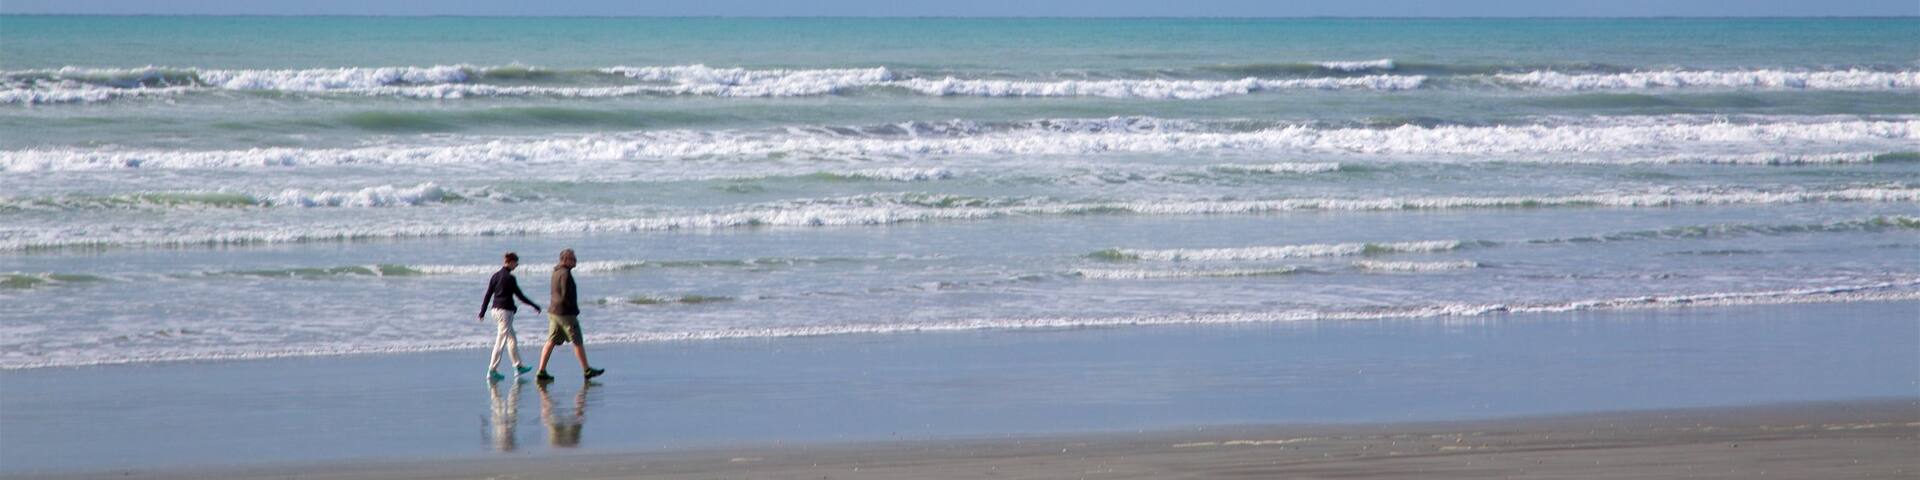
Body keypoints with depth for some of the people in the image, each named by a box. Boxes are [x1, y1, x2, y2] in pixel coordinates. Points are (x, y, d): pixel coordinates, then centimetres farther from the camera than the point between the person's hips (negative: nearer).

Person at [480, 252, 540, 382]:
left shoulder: (496, 276, 7)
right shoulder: (509, 278, -15)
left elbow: (488, 294, 9)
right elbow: (519, 295, -11)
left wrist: (482, 312, 14)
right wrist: (534, 305, -1)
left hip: (495, 309, 8)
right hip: (505, 311, -8)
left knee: (512, 338, 20)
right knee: (501, 342, -5)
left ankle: (518, 366, 28)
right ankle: (492, 371, -7)